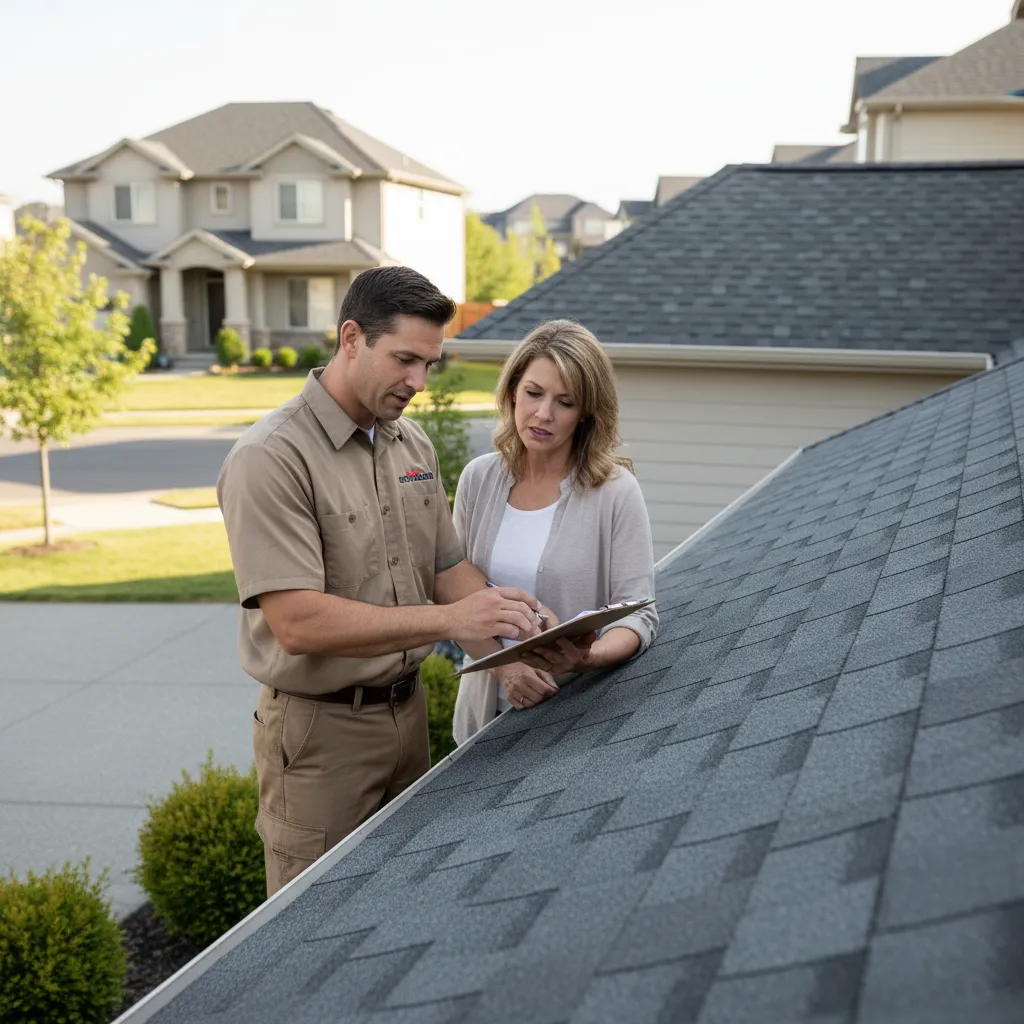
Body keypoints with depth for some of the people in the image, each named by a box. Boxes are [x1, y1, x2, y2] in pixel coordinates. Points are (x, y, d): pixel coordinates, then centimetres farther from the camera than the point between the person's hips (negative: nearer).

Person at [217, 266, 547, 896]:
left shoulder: (413, 444, 6)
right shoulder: (271, 459, -20)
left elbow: (450, 568, 10)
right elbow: (298, 622, -27)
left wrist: (511, 653, -8)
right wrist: (447, 619, -31)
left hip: (407, 711, 7)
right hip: (321, 730, -7)